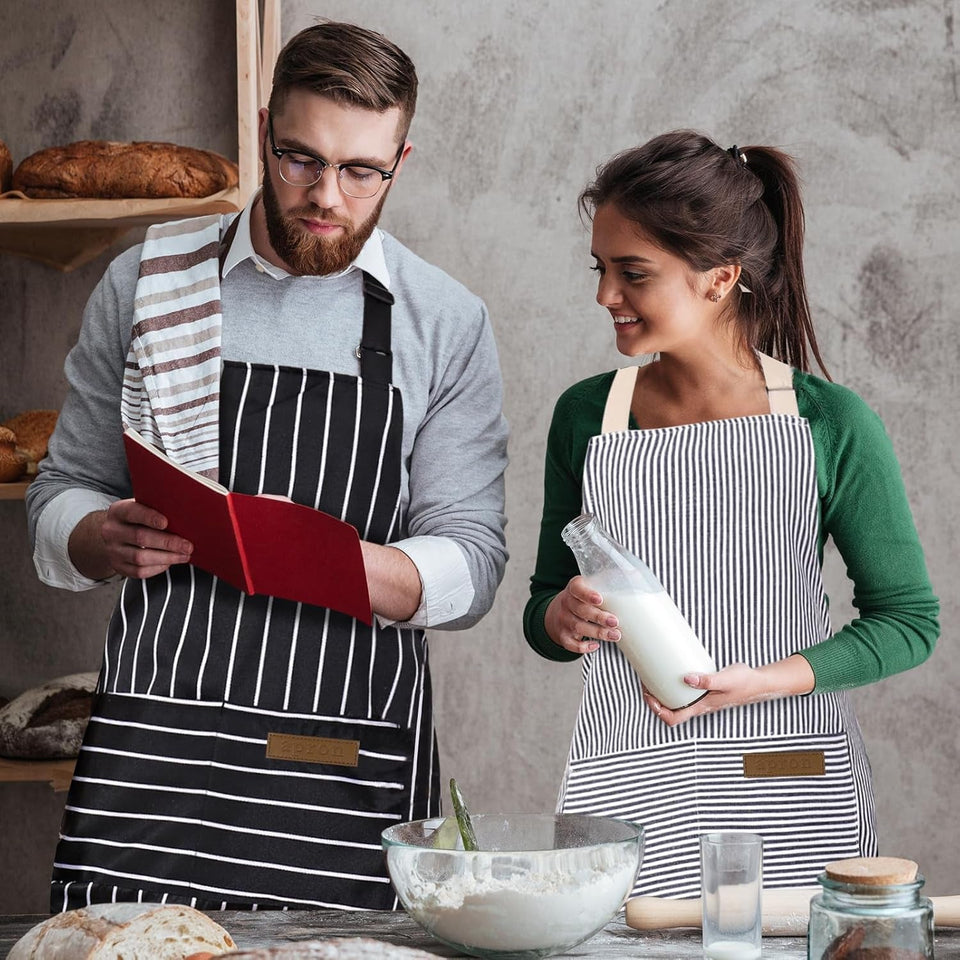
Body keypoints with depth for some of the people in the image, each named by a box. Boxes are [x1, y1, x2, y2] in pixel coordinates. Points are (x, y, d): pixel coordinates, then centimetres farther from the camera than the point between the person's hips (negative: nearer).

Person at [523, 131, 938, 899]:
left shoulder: (832, 423, -4)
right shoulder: (586, 416, 5)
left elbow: (909, 619, 1)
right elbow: (543, 610, 15)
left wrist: (762, 680, -13)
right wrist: (560, 618, -8)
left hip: (794, 804, -1)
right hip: (627, 795, 2)